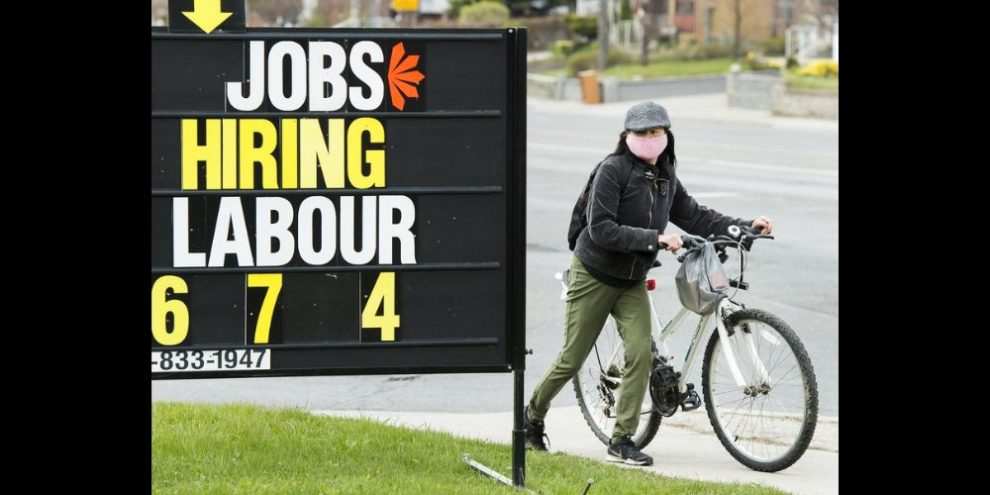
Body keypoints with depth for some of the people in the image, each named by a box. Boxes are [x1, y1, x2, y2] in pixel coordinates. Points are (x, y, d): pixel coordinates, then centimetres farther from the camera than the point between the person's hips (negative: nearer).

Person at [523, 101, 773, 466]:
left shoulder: (666, 177, 4)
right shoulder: (613, 170, -17)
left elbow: (695, 217, 6)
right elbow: (600, 229, -25)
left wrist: (745, 227, -4)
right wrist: (654, 238, -29)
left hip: (632, 282, 5)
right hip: (594, 275, -5)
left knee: (640, 354, -12)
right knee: (572, 360, 1)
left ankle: (621, 442, -6)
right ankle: (532, 417, 26)